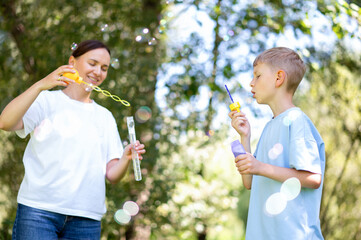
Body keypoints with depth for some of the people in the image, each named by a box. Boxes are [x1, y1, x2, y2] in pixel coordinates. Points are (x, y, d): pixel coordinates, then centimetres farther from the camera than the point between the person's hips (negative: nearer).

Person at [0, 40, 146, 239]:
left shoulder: (105, 117, 18)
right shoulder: (47, 101, 6)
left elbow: (112, 175, 12)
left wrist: (126, 159, -10)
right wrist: (41, 85, -21)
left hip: (86, 219, 4)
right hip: (39, 210, -3)